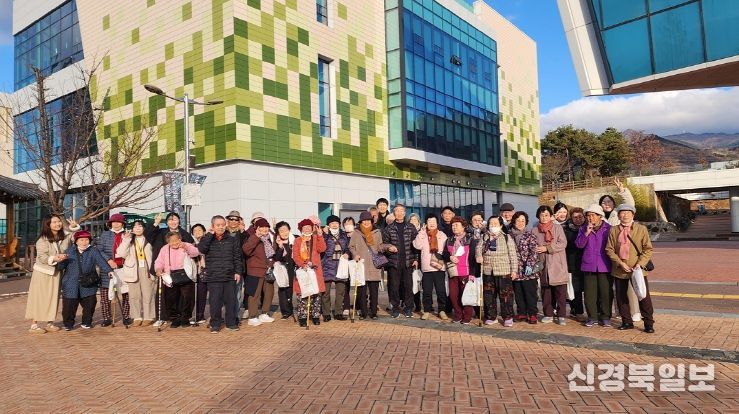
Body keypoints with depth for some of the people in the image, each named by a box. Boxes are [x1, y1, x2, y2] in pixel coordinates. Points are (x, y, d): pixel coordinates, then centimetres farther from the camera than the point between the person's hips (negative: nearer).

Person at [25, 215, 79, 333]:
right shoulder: (42, 240, -13)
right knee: (39, 298, -3)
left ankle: (48, 323, 17)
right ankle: (34, 324, 2)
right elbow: (42, 257, -18)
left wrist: (74, 226, -2)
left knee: (53, 298, 8)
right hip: (42, 272, -5)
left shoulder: (65, 236, 2)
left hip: (56, 272, 5)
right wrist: (54, 258, -36)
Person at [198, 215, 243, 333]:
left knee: (231, 300, 5)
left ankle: (231, 323, 18)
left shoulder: (232, 240, 8)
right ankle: (215, 324, 14)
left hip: (230, 276, 1)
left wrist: (238, 271, 0)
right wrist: (210, 234, -12)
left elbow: (238, 257, 8)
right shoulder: (208, 240, 5)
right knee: (214, 301, 2)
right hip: (213, 277, -1)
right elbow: (201, 249, -16)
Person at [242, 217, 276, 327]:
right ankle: (252, 317, 4)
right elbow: (246, 250, -29)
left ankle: (264, 314, 26)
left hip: (268, 271, 7)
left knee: (269, 293, 12)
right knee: (255, 294, -4)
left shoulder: (270, 238, 11)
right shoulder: (254, 238, -10)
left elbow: (274, 253, 26)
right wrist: (256, 237, -31)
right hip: (256, 271, -7)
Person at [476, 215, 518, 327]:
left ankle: (508, 317, 10)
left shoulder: (507, 238, -1)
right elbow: (478, 247, 1)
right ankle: (491, 317, 22)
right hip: (487, 272, 4)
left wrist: (514, 270, -5)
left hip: (504, 272, -4)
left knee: (505, 295, -2)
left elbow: (513, 255, -1)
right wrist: (478, 255, -21)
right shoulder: (484, 237, 11)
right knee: (488, 295, 10)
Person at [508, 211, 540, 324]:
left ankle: (532, 314, 10)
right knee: (518, 293, 10)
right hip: (515, 270, 3)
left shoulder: (530, 235, -1)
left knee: (530, 293, 1)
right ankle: (521, 313, 21)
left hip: (528, 271, -3)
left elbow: (534, 251, -8)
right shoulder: (509, 235, 7)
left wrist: (530, 265, -19)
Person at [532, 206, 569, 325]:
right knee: (546, 291, 7)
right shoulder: (535, 231, 9)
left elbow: (563, 244, -7)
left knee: (560, 291, -2)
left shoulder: (558, 228, 4)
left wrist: (547, 248, -13)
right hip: (543, 265, 2)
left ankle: (561, 316, 5)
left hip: (558, 265, -2)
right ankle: (548, 314, 18)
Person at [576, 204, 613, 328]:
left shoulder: (608, 228, 3)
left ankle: (605, 317, 12)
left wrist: (613, 262, -1)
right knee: (590, 293, 2)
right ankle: (592, 316, 13)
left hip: (605, 266, -2)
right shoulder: (583, 229, 10)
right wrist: (587, 233, -12)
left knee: (606, 292, 0)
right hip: (589, 265, 2)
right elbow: (579, 244, 0)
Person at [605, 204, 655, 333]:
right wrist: (620, 263, -10)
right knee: (621, 297, 8)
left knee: (643, 296, -1)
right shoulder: (613, 231, 5)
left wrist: (640, 264, -13)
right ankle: (627, 322, 21)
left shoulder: (641, 229, 2)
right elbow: (609, 249, 3)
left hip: (637, 269, -2)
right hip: (619, 270, 2)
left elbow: (648, 249, 0)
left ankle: (648, 323, 11)